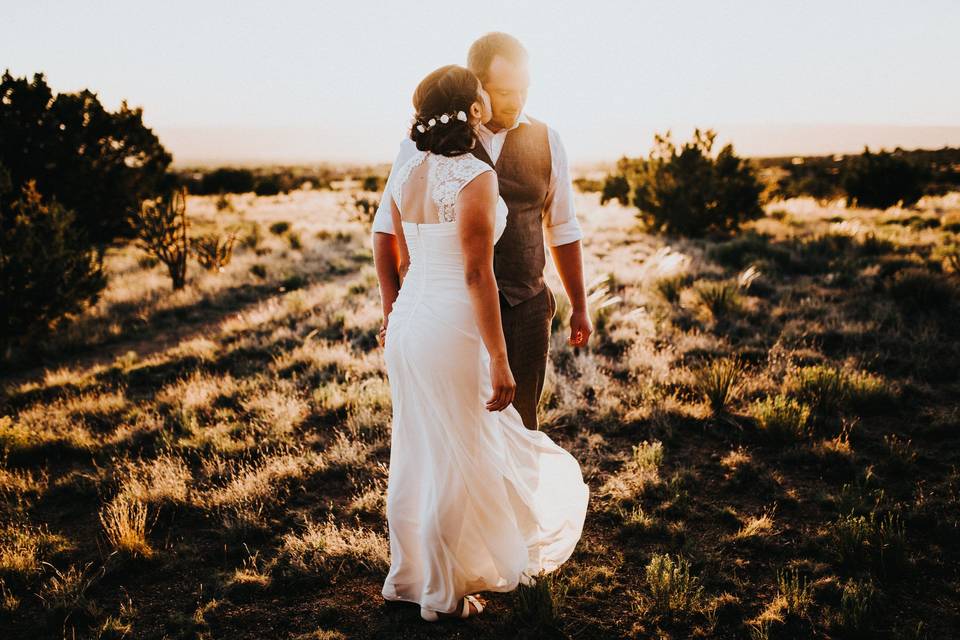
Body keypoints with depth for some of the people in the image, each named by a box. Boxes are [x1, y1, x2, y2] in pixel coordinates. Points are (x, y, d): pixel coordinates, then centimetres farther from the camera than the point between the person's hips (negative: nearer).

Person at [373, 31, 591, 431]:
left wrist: (579, 306, 13)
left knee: (519, 424, 6)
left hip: (525, 308, 2)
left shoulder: (545, 141, 4)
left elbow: (562, 229, 12)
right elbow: (387, 226, -1)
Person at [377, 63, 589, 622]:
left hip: (408, 321, 8)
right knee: (458, 460, 6)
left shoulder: (407, 175, 7)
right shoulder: (475, 177, -16)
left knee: (416, 453, 17)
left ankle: (411, 574, 31)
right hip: (453, 326, -8)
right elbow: (477, 275, -18)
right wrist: (499, 360, -15)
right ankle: (443, 593, 19)